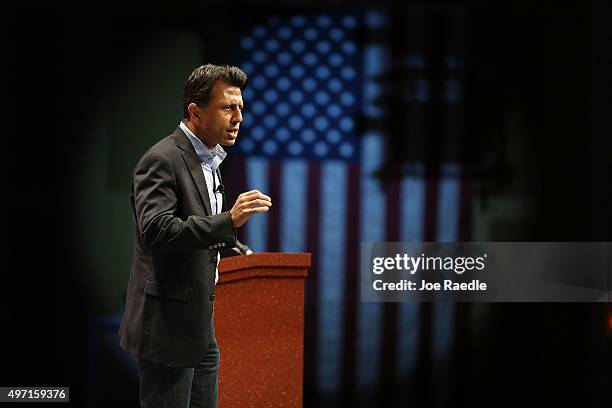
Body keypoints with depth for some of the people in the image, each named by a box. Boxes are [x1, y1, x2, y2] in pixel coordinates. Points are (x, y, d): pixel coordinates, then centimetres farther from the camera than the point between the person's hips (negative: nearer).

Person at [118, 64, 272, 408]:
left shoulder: (209, 160, 15)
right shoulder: (162, 160, -14)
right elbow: (155, 232, -27)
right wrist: (229, 220, -32)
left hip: (200, 327, 9)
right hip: (168, 328, -9)